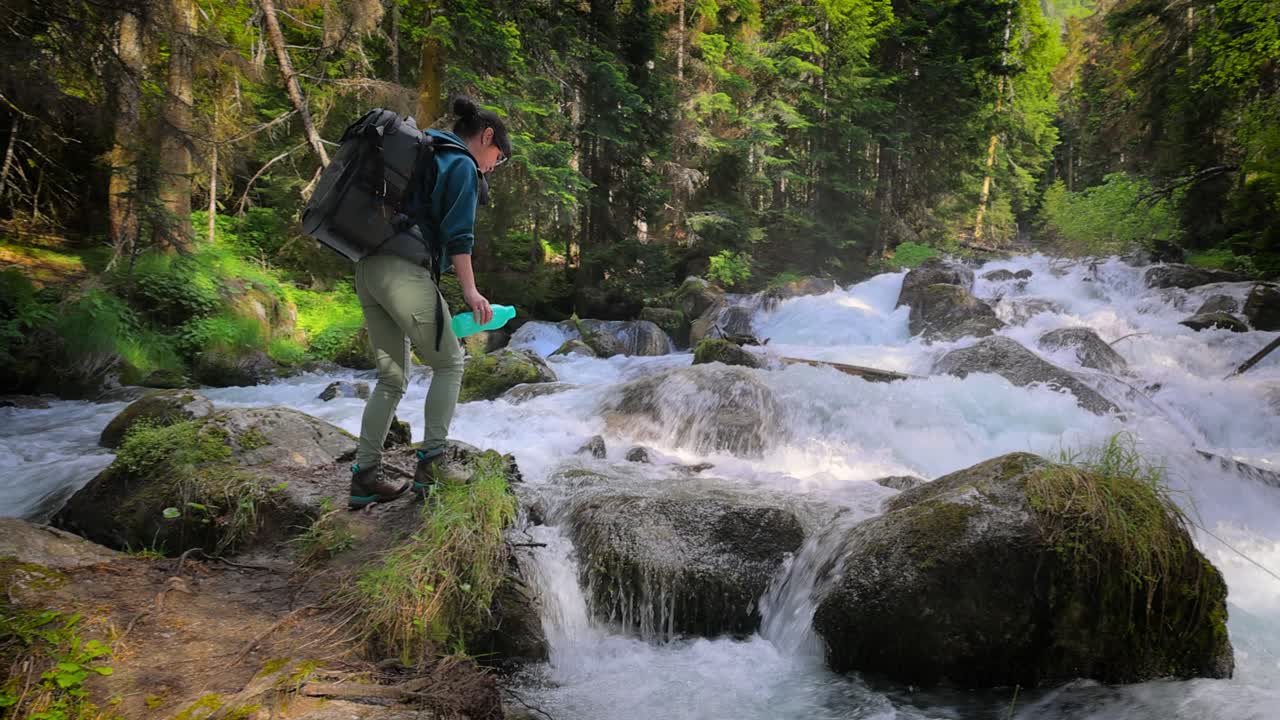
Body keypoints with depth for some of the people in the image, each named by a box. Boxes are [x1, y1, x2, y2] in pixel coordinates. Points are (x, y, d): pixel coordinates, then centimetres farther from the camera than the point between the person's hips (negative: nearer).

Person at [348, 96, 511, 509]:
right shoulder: (462, 165, 1)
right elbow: (458, 234, -9)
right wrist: (469, 290, -9)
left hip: (368, 269, 9)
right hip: (404, 270, -9)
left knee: (392, 377, 12)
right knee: (448, 363, 4)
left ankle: (365, 476, 10)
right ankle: (432, 458, -3)